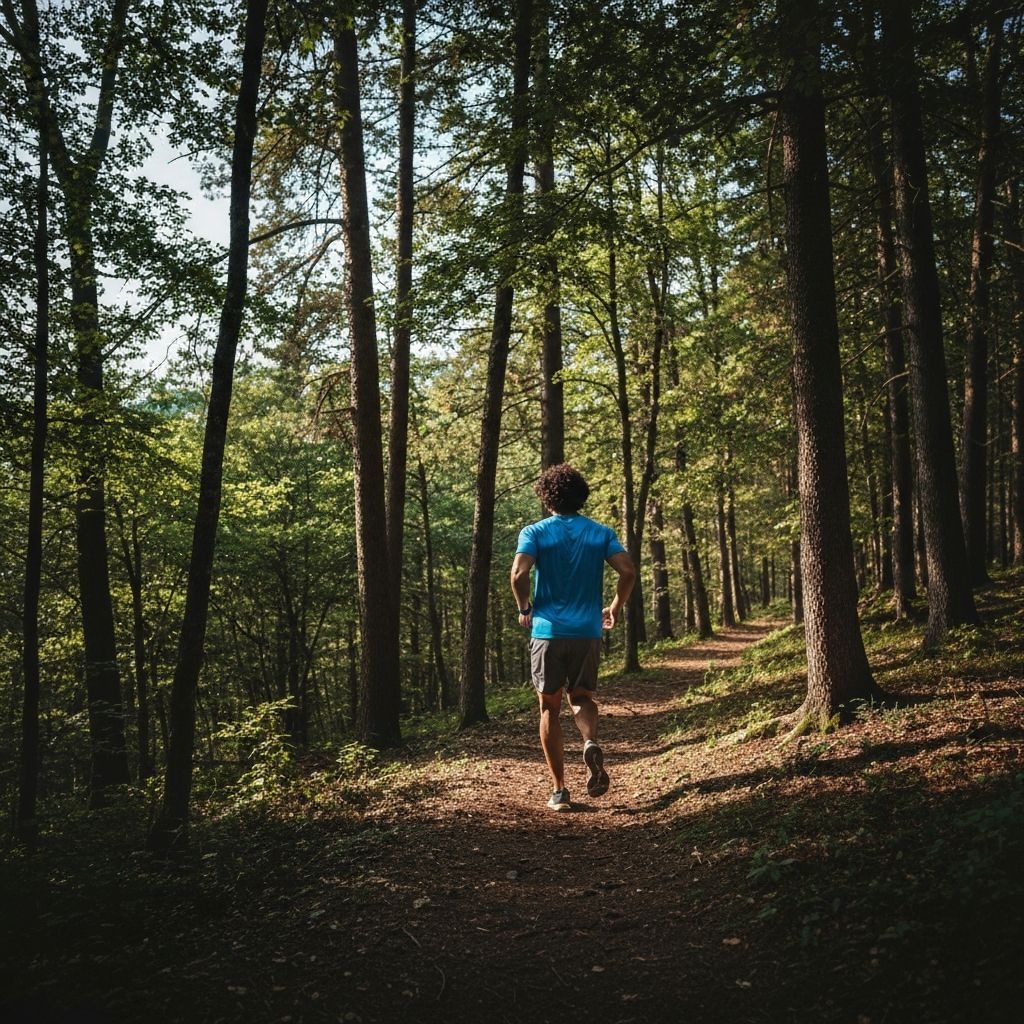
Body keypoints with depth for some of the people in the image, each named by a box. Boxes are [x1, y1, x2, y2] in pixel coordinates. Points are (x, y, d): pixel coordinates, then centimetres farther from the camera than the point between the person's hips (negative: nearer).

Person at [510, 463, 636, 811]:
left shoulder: (534, 532, -1)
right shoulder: (601, 532, 5)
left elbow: (519, 574, -16)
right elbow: (628, 570, -6)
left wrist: (525, 609, 1)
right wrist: (616, 608, 10)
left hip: (547, 630, -2)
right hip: (588, 631, 2)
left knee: (550, 708, 10)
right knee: (581, 698, 18)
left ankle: (559, 790, 10)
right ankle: (591, 743, -15)